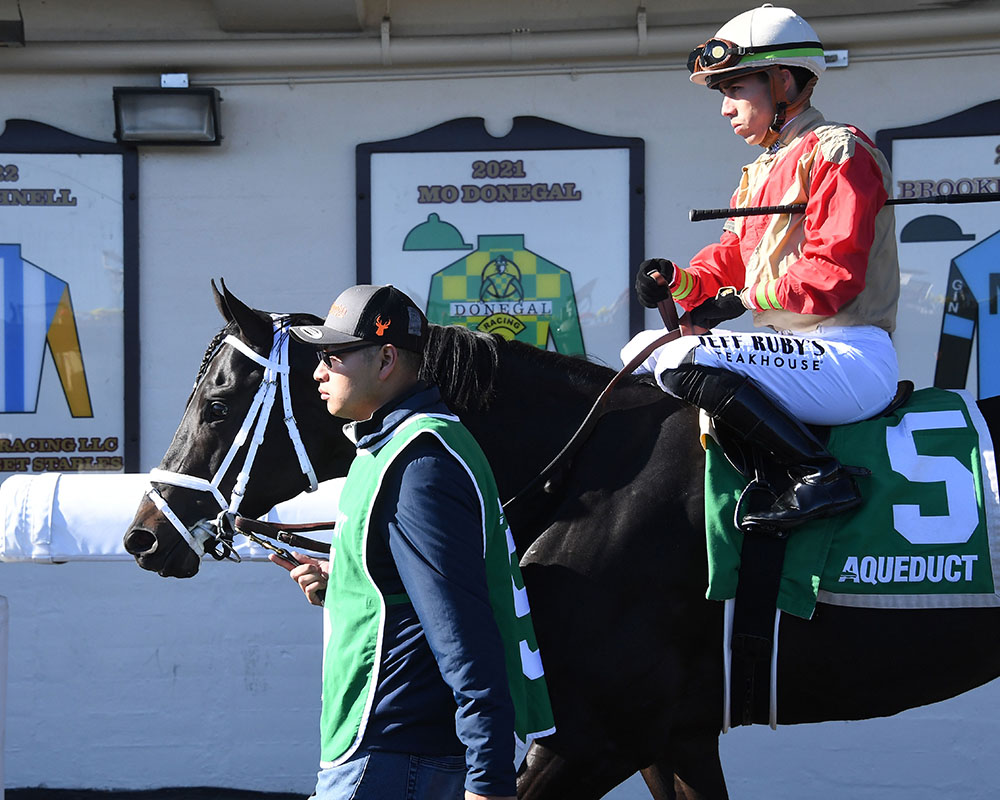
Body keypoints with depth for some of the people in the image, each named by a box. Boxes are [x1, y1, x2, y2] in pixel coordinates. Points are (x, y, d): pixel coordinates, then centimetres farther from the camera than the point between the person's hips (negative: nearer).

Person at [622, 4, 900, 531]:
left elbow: (833, 275, -18)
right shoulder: (759, 175, 22)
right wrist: (680, 280, -2)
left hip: (852, 360, -10)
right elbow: (728, 263, 18)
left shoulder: (838, 152, -8)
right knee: (643, 350, 14)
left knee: (685, 359, -27)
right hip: (794, 350, 10)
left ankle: (819, 476, -25)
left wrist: (745, 297, -14)